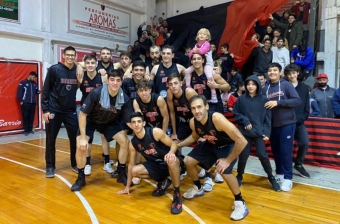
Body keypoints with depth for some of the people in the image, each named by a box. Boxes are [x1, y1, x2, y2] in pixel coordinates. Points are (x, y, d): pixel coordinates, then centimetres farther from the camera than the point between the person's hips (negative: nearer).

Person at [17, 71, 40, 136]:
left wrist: (39, 91, -8)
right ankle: (26, 130, 7)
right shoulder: (23, 83, -4)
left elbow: (36, 92, 14)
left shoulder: (34, 83, 12)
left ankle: (30, 129, 17)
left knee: (32, 117, 8)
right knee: (25, 117, 0)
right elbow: (19, 93, -5)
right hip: (25, 103, -4)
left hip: (33, 103, 5)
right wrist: (21, 101, -8)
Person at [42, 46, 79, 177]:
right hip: (54, 110, -2)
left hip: (71, 111, 3)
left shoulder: (78, 71, 2)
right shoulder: (54, 69, -6)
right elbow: (46, 90, -5)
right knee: (51, 140, 6)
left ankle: (75, 164, 21)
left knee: (75, 138, 4)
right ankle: (50, 166, 21)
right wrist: (45, 109, -8)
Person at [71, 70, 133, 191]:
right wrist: (83, 137, -26)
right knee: (81, 146, -19)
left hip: (110, 122, 3)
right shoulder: (96, 93, -32)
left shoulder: (124, 99, -24)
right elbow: (82, 114, -24)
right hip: (91, 121, -2)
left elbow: (129, 121, -15)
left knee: (125, 141, -13)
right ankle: (80, 178, 5)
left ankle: (121, 174, 6)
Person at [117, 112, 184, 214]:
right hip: (155, 165, 6)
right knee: (135, 171, -15)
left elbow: (173, 144, -13)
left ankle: (177, 194, -19)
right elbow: (131, 164, 6)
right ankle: (162, 182, 8)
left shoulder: (156, 132, -20)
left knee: (171, 161, -41)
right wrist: (127, 186, 11)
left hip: (170, 162, -5)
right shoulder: (133, 143, -5)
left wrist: (171, 153, -39)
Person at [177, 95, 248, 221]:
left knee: (224, 171, -30)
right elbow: (194, 137, 9)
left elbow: (242, 141, -37)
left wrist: (228, 160, -30)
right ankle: (198, 189, 27)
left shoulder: (217, 118, -39)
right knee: (188, 161, -1)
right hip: (210, 145, 7)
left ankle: (240, 204, -5)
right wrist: (178, 145, 3)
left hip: (228, 146, -6)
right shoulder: (193, 122, -19)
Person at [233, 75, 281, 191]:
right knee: (243, 156, 3)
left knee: (263, 155, -3)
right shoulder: (241, 99, -1)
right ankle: (239, 177, 25)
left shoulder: (264, 99, -1)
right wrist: (245, 121, -11)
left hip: (259, 132, 0)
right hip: (244, 132, 0)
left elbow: (268, 118, 1)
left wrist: (267, 132, -6)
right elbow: (235, 114, 5)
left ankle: (271, 178, 19)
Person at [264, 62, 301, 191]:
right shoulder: (266, 89, 7)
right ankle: (279, 174, 27)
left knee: (286, 150, -3)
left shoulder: (286, 85, -5)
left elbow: (297, 101, -13)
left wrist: (278, 102, -19)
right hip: (273, 125, 4)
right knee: (275, 150, 11)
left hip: (287, 123, -4)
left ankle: (288, 178, 8)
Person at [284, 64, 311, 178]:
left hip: (299, 122, 3)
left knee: (305, 143, -11)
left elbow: (307, 108, 8)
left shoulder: (304, 87, 9)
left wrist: (299, 119, -5)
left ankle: (298, 164, 14)